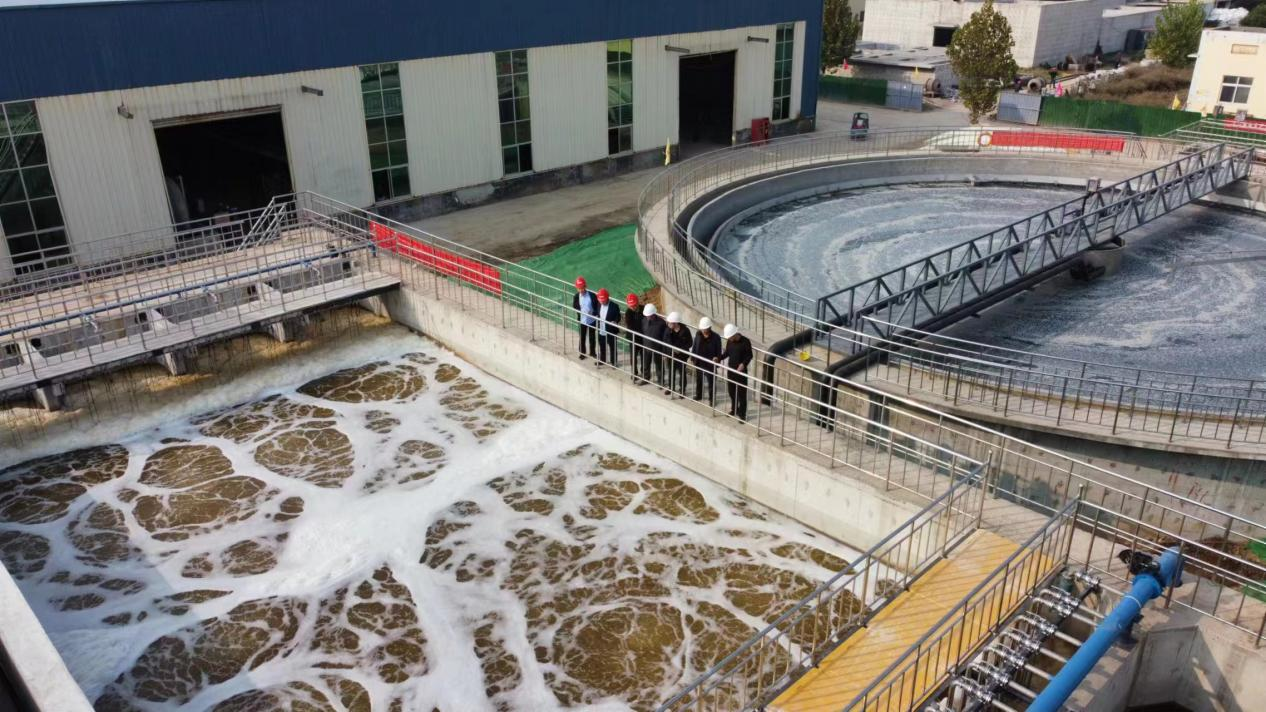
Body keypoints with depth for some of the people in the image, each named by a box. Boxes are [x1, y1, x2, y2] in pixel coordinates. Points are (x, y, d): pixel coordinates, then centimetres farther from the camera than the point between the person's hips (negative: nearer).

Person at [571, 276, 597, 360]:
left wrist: (594, 314, -18)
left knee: (592, 337, 15)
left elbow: (597, 306, -5)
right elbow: (574, 307, -1)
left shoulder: (592, 295, -14)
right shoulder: (576, 297, -9)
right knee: (582, 338, 11)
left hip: (592, 320, 0)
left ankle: (592, 352, 34)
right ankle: (582, 353, 28)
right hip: (582, 321, 0)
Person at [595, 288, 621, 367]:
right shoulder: (599, 304, -1)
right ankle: (602, 360, 40)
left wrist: (615, 322, -31)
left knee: (612, 347, 10)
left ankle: (614, 362, 24)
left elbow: (618, 317, -13)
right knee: (602, 347, 21)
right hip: (601, 331, 5)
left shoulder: (614, 306, -19)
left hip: (610, 331, -5)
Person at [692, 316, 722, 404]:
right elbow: (694, 347, 5)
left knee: (711, 382, 7)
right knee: (698, 380, 21)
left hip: (710, 364, -4)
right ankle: (698, 395, 41)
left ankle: (712, 399, 21)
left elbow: (718, 351, -9)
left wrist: (717, 358, -22)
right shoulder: (698, 335, -5)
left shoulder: (716, 337, -16)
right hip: (699, 362, 4)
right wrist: (693, 358, 5)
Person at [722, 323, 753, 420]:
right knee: (731, 391, 15)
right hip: (730, 369, 6)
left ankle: (742, 413, 9)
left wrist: (743, 364, -26)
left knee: (742, 393, 0)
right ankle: (734, 409, 33)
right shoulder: (729, 341, 0)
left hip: (741, 371, -6)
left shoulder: (745, 342, -16)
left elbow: (749, 355, -10)